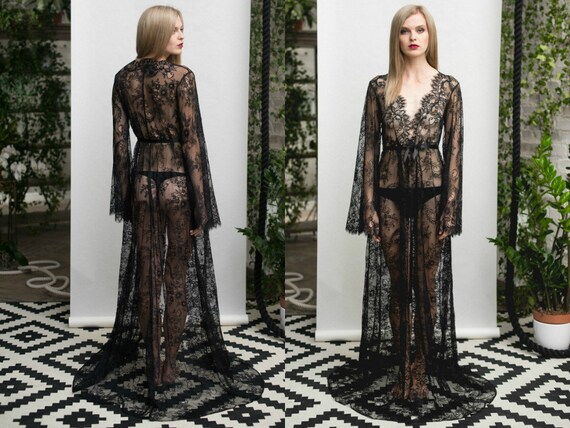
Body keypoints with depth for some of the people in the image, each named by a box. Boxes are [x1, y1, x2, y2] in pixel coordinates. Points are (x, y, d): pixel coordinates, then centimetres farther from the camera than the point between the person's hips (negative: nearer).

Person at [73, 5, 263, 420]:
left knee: (145, 273, 12)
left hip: (142, 179, 5)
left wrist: (124, 195, 11)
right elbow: (192, 143, -14)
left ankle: (150, 361, 23)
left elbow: (120, 141, 4)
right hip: (177, 180, -4)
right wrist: (201, 207, -9)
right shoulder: (182, 76, -13)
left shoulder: (124, 77, 3)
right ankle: (171, 366, 14)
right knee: (178, 276, 6)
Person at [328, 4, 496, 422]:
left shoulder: (448, 87, 1)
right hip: (390, 191, 1)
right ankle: (402, 369, 17)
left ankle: (422, 371, 15)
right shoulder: (379, 87, 3)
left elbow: (454, 149, 0)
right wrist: (368, 204, -3)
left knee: (427, 284, 3)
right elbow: (370, 147, 3)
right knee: (396, 284, 6)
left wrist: (450, 207, -4)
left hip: (431, 190, -1)